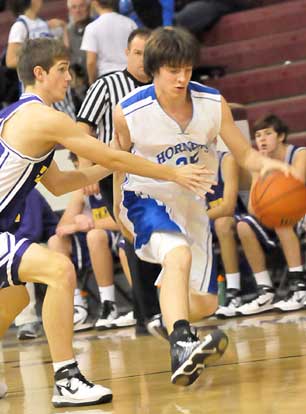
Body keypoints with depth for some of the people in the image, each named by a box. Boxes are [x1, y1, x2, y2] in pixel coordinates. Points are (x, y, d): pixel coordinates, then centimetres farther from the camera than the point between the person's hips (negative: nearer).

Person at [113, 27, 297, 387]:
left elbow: (243, 154, -8)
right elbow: (121, 158, 0)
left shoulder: (213, 104, -14)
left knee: (204, 301, 11)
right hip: (146, 197, -5)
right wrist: (119, 206, 10)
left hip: (191, 203, 5)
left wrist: (267, 164, -30)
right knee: (179, 255, -37)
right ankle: (180, 347, -49)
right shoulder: (129, 112, -20)